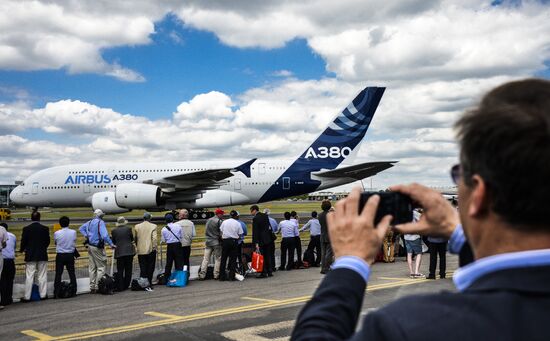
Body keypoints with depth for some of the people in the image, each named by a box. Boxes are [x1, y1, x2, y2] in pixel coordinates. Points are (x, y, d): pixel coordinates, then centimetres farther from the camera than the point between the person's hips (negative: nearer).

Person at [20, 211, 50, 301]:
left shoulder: (26, 229, -7)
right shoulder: (45, 228, -3)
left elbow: (23, 242, -4)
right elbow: (47, 242, 2)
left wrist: (22, 250, 16)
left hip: (30, 256, -1)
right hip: (42, 256, 1)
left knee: (29, 277, 1)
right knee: (42, 276, 7)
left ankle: (27, 296, 2)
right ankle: (43, 295, 8)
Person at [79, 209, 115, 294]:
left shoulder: (89, 222, 10)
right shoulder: (101, 223, -14)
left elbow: (81, 228, 24)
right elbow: (105, 236, -24)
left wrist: (86, 235, 15)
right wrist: (111, 244, -20)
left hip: (90, 246, 8)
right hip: (98, 247, -7)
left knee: (92, 268, 13)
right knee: (101, 267, -1)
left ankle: (92, 287, 16)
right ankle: (98, 286, -6)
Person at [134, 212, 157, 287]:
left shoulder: (137, 226, 5)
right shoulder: (153, 226, -5)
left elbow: (135, 238, 11)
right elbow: (154, 238, -13)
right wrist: (154, 248, -8)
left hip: (140, 251, 3)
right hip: (150, 250, -2)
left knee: (143, 269, 6)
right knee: (150, 268, 7)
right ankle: (149, 283, 9)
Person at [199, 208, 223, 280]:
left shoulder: (208, 220, 10)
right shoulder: (219, 221, -10)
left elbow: (206, 231, 14)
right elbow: (221, 233, -13)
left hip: (208, 242, 6)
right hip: (216, 242, -6)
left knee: (205, 259, 6)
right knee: (217, 259, 3)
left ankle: (202, 275, 4)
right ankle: (216, 275, 3)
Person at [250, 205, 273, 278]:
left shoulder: (255, 218, -14)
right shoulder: (265, 216, 10)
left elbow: (255, 231, -17)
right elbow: (269, 227, 16)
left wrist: (256, 243, -20)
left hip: (261, 240, -8)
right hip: (268, 239, 8)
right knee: (268, 256, 13)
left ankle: (264, 273, -2)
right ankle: (270, 272, 16)